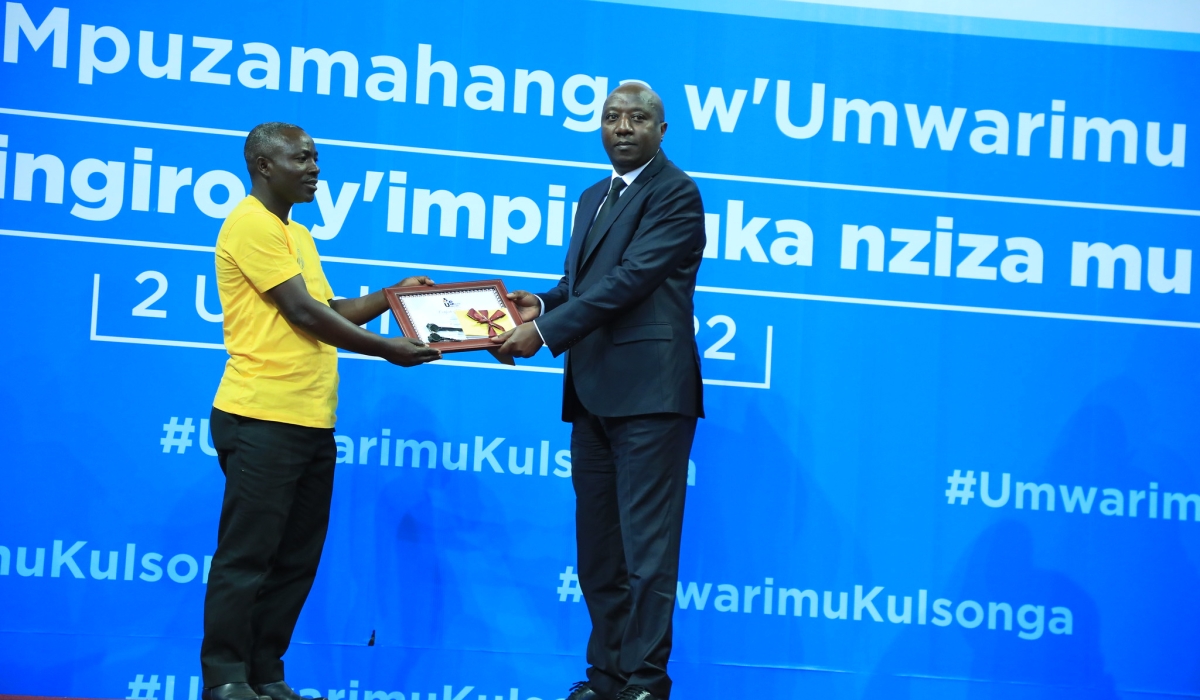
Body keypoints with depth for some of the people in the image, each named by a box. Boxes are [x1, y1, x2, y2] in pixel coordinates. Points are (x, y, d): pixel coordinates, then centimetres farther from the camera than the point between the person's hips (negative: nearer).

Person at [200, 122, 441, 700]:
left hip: (312, 423, 9)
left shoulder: (296, 235, 20)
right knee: (246, 556, -4)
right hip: (262, 419, -9)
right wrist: (386, 349, -10)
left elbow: (329, 312, 23)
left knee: (296, 560, 10)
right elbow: (303, 313, -14)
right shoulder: (250, 224, -9)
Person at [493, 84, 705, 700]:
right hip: (592, 394, 9)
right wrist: (543, 305, 2)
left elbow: (631, 278, -15)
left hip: (649, 393, -9)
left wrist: (543, 333, -17)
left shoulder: (676, 193, -5)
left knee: (647, 548, -6)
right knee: (597, 549, 12)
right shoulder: (593, 198, 22)